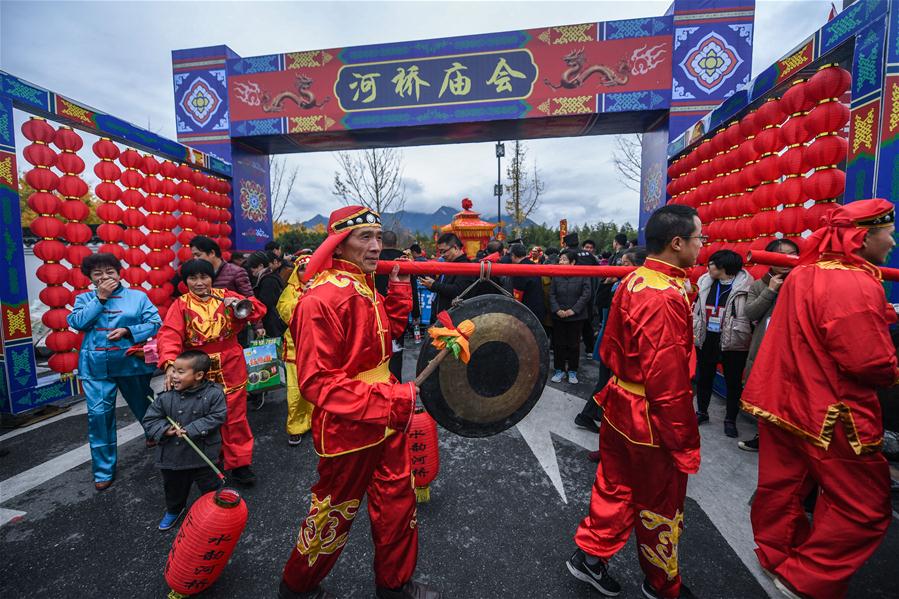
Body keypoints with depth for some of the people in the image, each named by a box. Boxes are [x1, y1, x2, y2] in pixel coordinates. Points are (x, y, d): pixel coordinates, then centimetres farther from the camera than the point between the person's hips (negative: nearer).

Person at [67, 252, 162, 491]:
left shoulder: (138, 296, 0)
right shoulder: (85, 298, 6)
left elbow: (156, 323, -6)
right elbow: (76, 322, -11)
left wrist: (128, 331, -19)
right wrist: (100, 297, -12)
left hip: (132, 362, -1)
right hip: (96, 366, 1)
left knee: (143, 406, 16)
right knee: (99, 414, -3)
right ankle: (103, 470, 13)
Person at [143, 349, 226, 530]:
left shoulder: (213, 393, -18)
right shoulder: (166, 396, -9)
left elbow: (216, 417, -18)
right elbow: (150, 419, -1)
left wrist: (191, 430, -24)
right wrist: (165, 430, -18)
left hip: (203, 454, -3)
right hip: (172, 455, 3)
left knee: (210, 487, 14)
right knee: (174, 487, 27)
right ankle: (174, 510, 56)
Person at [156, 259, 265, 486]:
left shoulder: (225, 296, 1)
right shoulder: (181, 305, -1)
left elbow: (259, 309, -3)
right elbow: (170, 335, -14)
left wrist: (240, 304, -23)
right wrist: (169, 364, -30)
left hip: (230, 368, 0)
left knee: (234, 417, 7)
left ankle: (239, 463, 21)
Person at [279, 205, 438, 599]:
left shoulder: (366, 286, 5)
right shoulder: (322, 298, -24)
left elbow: (392, 327, 16)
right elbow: (316, 381, -25)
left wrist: (398, 283, 6)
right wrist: (391, 398, -30)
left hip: (387, 418, 8)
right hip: (348, 427, -8)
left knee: (397, 498, 21)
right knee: (335, 512, 16)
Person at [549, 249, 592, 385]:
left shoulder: (582, 275, -6)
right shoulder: (556, 276, 1)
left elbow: (586, 295, -9)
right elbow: (552, 294, 2)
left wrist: (573, 310, -15)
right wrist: (557, 310, -11)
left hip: (576, 317, -2)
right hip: (558, 316, 2)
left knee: (574, 344, 8)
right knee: (559, 344, 7)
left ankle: (572, 371, 22)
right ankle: (559, 370, 21)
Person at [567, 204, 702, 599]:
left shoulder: (632, 281, 1)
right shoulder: (666, 297, -26)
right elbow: (669, 381, -25)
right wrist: (685, 443, -15)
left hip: (620, 404, 8)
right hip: (652, 419, -8)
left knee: (616, 487, 23)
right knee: (660, 503, 16)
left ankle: (589, 555, 40)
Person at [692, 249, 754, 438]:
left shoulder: (744, 285, -12)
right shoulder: (706, 282, 4)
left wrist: (742, 335, -17)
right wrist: (694, 331, 10)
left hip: (733, 342, -5)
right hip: (706, 339, 5)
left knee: (733, 382, 10)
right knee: (703, 378, 17)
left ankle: (730, 419, 28)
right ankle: (701, 412, 35)